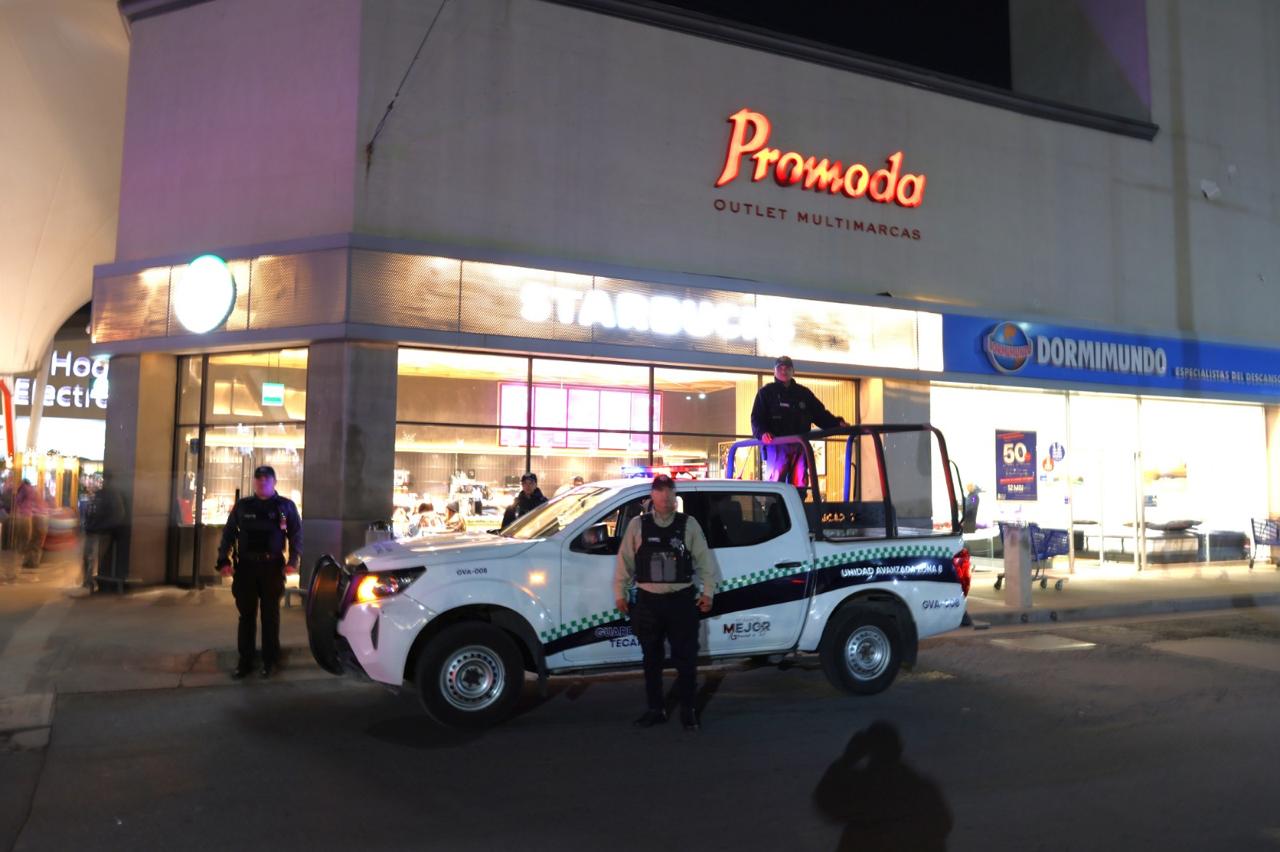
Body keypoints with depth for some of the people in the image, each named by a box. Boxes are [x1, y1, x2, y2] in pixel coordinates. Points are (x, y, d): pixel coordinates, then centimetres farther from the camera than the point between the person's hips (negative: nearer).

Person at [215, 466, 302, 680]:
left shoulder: (286, 506, 4)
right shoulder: (242, 505, 9)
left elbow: (296, 535, 3)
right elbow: (228, 533, 9)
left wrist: (293, 560, -9)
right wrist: (223, 560, -3)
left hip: (272, 566, -1)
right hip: (246, 566, 2)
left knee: (270, 615, 4)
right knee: (246, 615, 5)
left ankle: (270, 662, 12)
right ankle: (245, 661, 12)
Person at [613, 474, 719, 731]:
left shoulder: (688, 524, 0)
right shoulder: (638, 525, 2)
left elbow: (704, 560, 4)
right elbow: (624, 561, 5)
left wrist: (707, 592, 1)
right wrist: (620, 594, 4)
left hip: (681, 600, -1)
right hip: (648, 601, 1)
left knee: (686, 658, 3)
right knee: (652, 659, 12)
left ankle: (688, 710, 18)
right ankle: (654, 709, 25)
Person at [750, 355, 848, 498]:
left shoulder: (804, 393, 19)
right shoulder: (766, 392, 8)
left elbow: (821, 414, 14)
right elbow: (757, 418, -2)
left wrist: (837, 423, -4)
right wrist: (762, 433, -23)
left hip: (800, 445, 4)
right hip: (776, 444, -4)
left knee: (799, 485, 3)